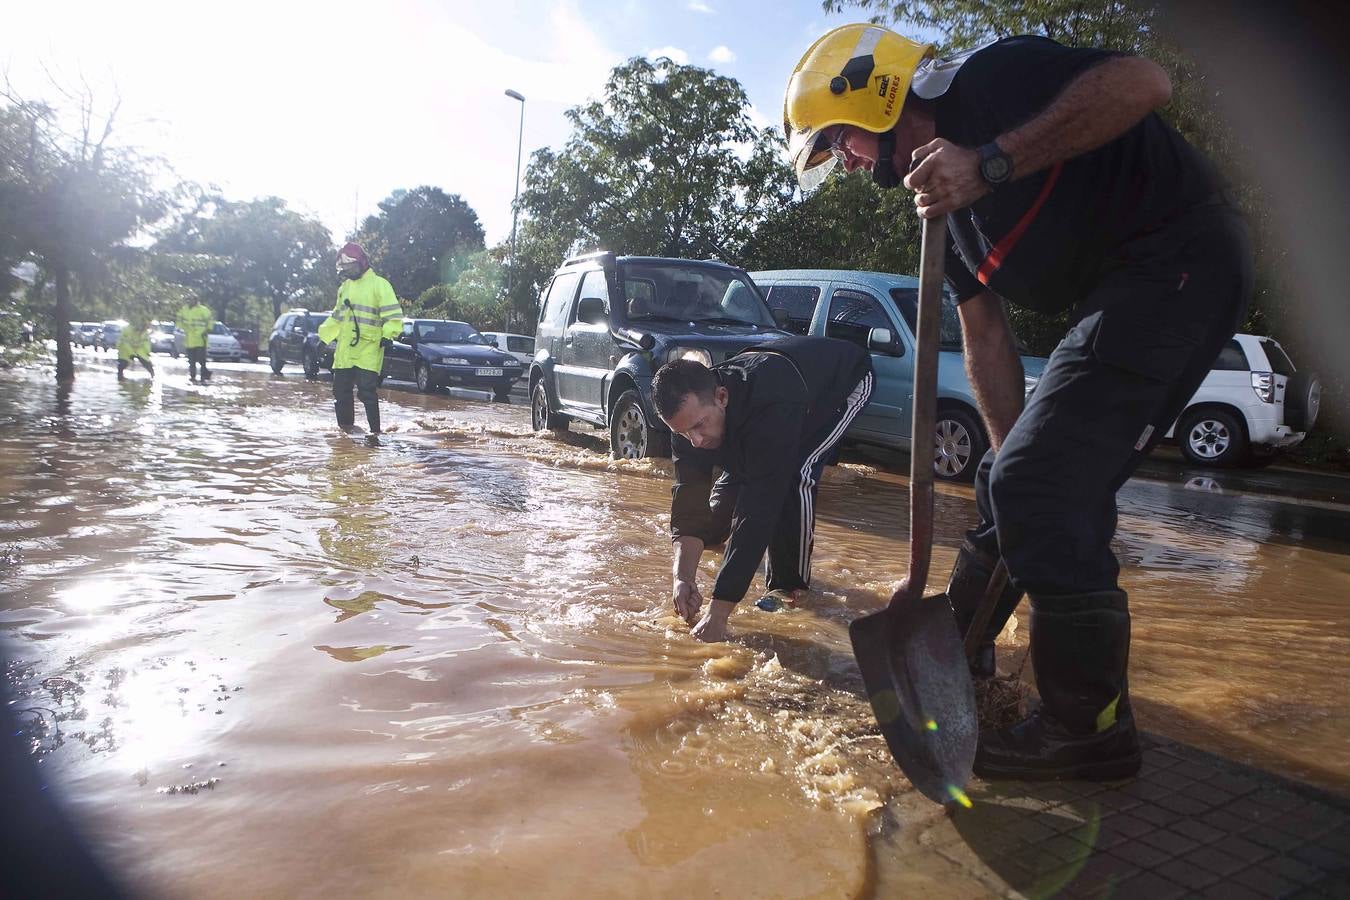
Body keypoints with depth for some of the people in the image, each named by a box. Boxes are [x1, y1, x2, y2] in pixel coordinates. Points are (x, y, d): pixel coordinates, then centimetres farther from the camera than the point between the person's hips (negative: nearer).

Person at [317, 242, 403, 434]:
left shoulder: (379, 284, -4)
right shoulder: (344, 287, 20)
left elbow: (393, 315, -11)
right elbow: (336, 317, 30)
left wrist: (388, 335, -24)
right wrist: (323, 337, 27)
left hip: (368, 350, -7)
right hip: (344, 351, 7)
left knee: (367, 391, -13)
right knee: (341, 391, 9)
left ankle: (375, 430, -6)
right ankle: (345, 428, 21)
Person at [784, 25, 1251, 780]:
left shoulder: (985, 82, -8)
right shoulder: (945, 201, 16)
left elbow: (1144, 81, -24)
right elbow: (985, 335, 12)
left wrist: (992, 163, -27)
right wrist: (1015, 453, 6)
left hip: (1179, 257, -9)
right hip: (1125, 294, 10)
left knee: (1041, 487, -14)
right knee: (1015, 484, 13)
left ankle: (1090, 728, -1)